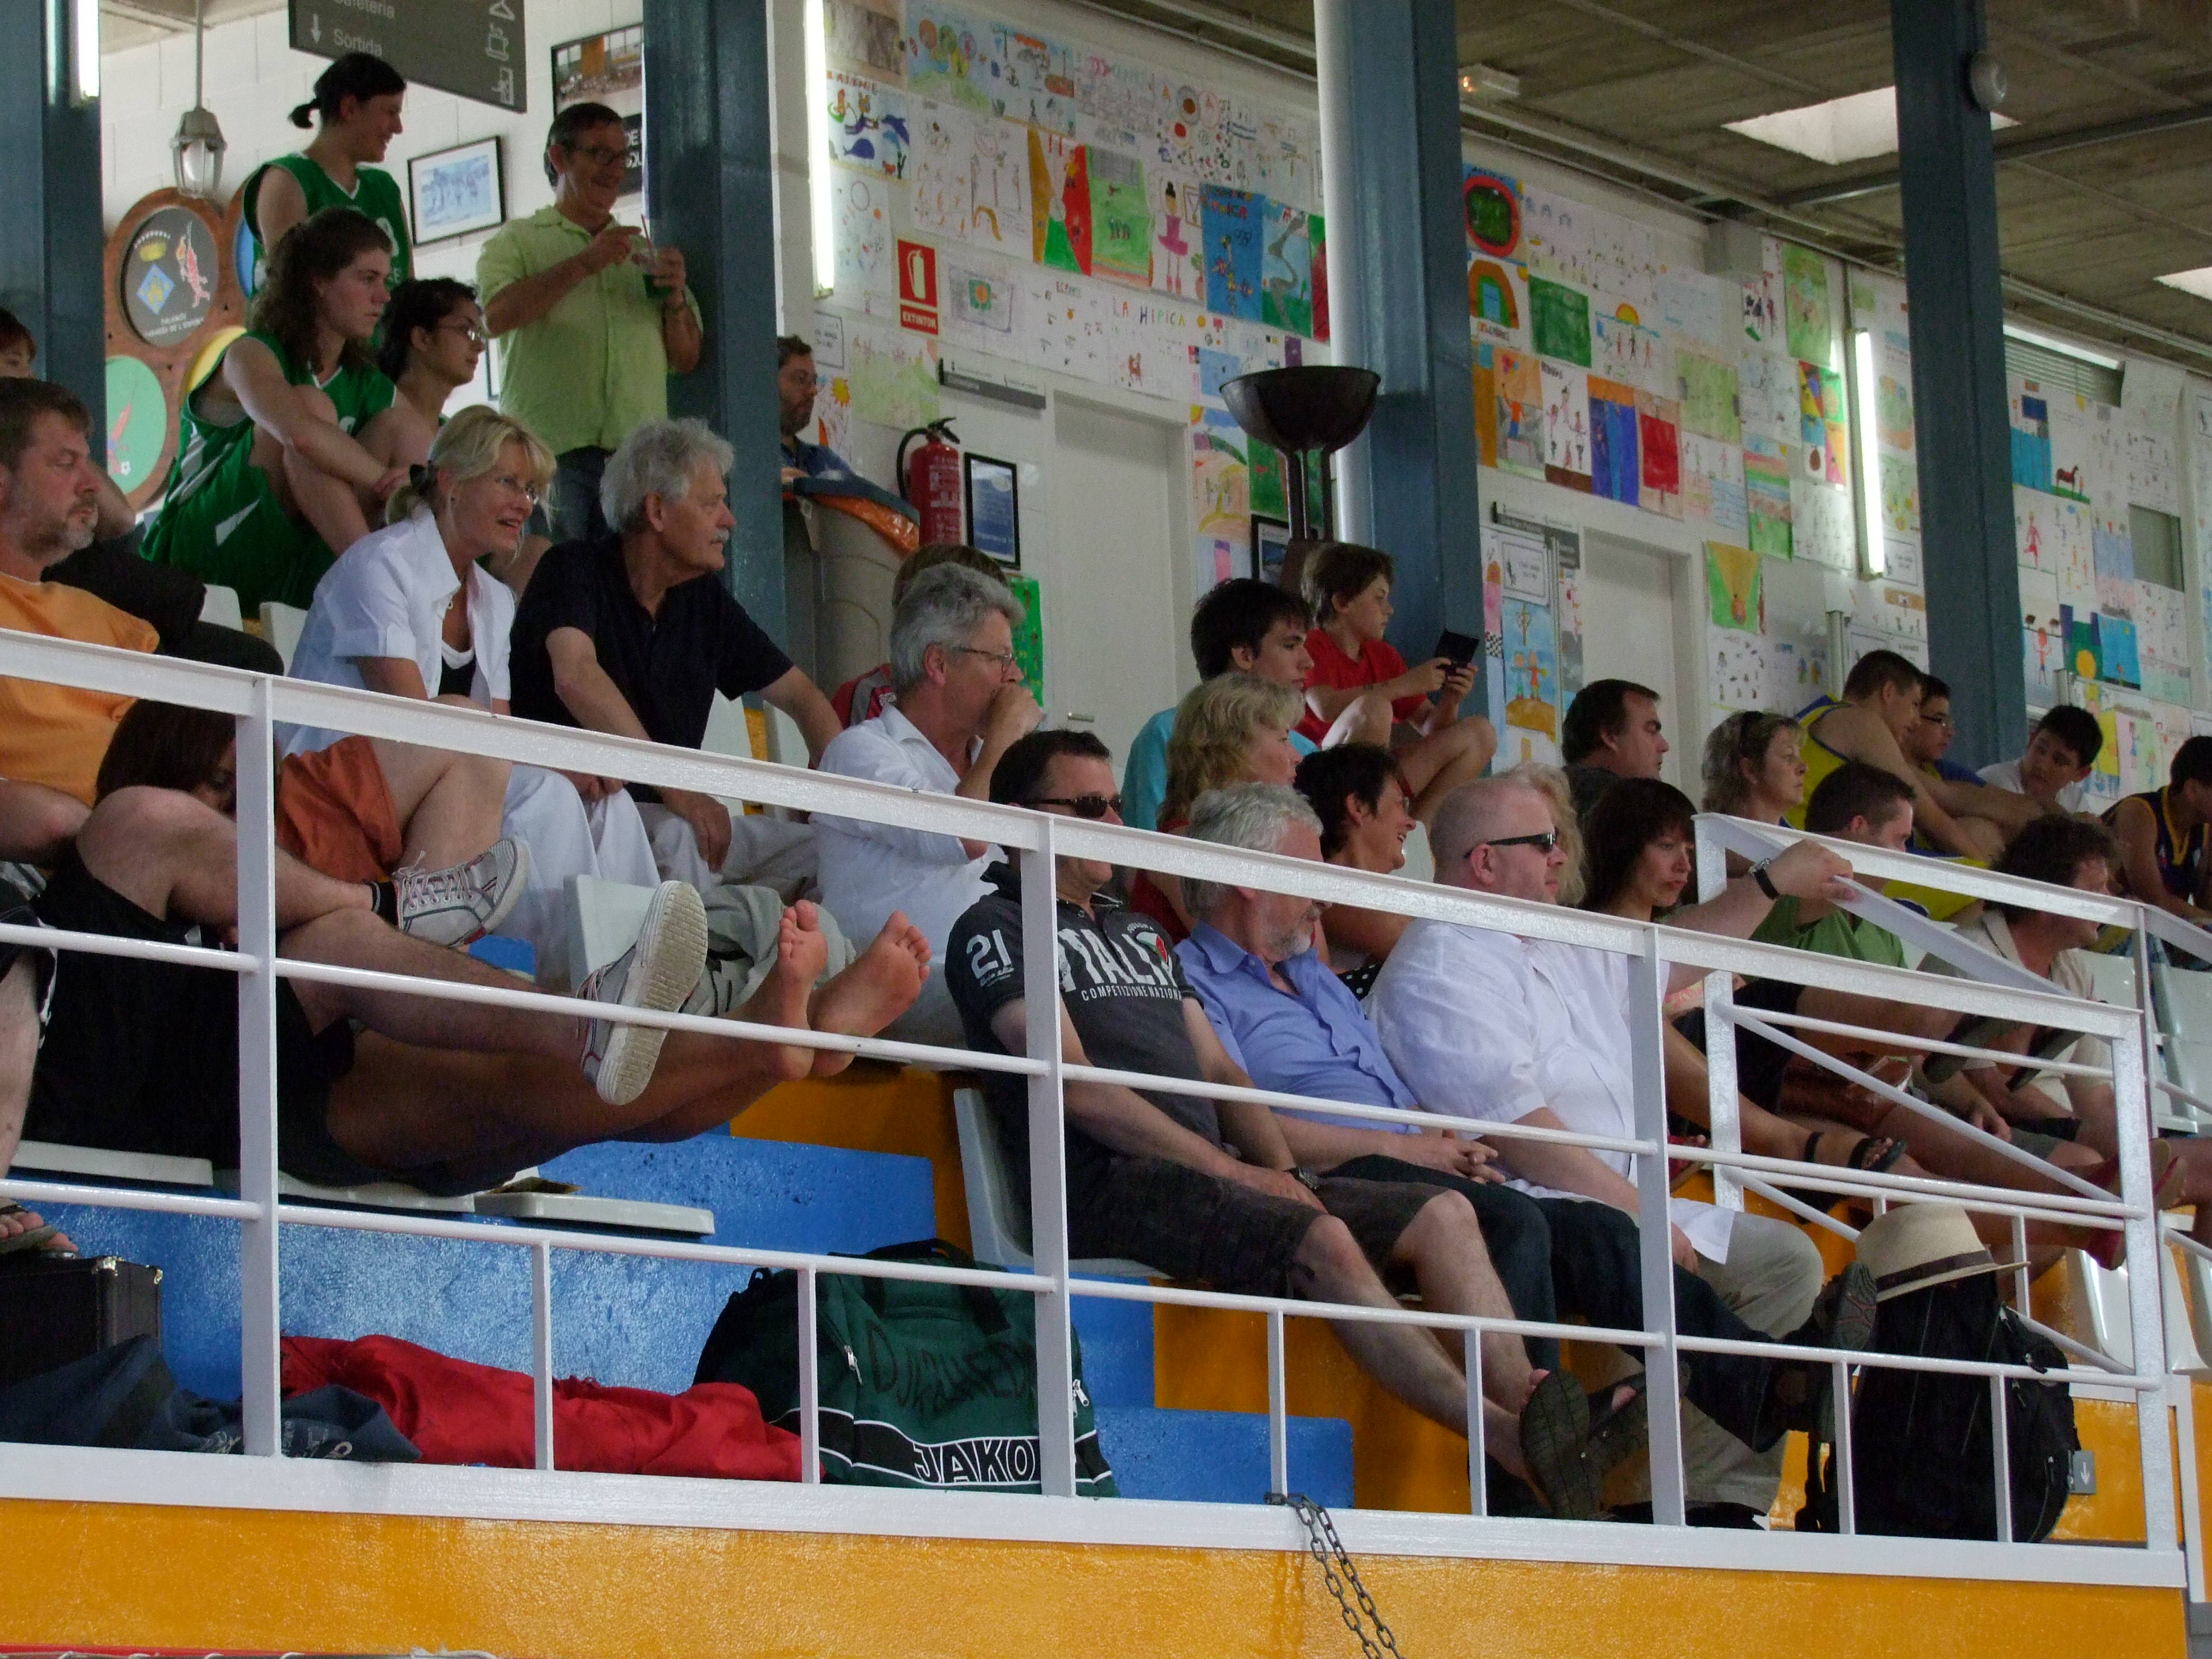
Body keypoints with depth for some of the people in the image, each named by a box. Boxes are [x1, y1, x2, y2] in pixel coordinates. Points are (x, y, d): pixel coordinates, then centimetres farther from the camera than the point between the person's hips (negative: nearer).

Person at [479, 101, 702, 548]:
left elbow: (686, 360, 21)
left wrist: (675, 298, 1)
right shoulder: (518, 240, 13)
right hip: (550, 451, -4)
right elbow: (496, 316, -9)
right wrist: (584, 264, -10)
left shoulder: (641, 252, 25)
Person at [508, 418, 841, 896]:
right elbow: (575, 678, -26)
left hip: (670, 813, 7)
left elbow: (801, 698, 18)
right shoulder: (575, 572, -6)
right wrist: (676, 789, -31)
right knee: (675, 839, -36)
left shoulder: (706, 600, 12)